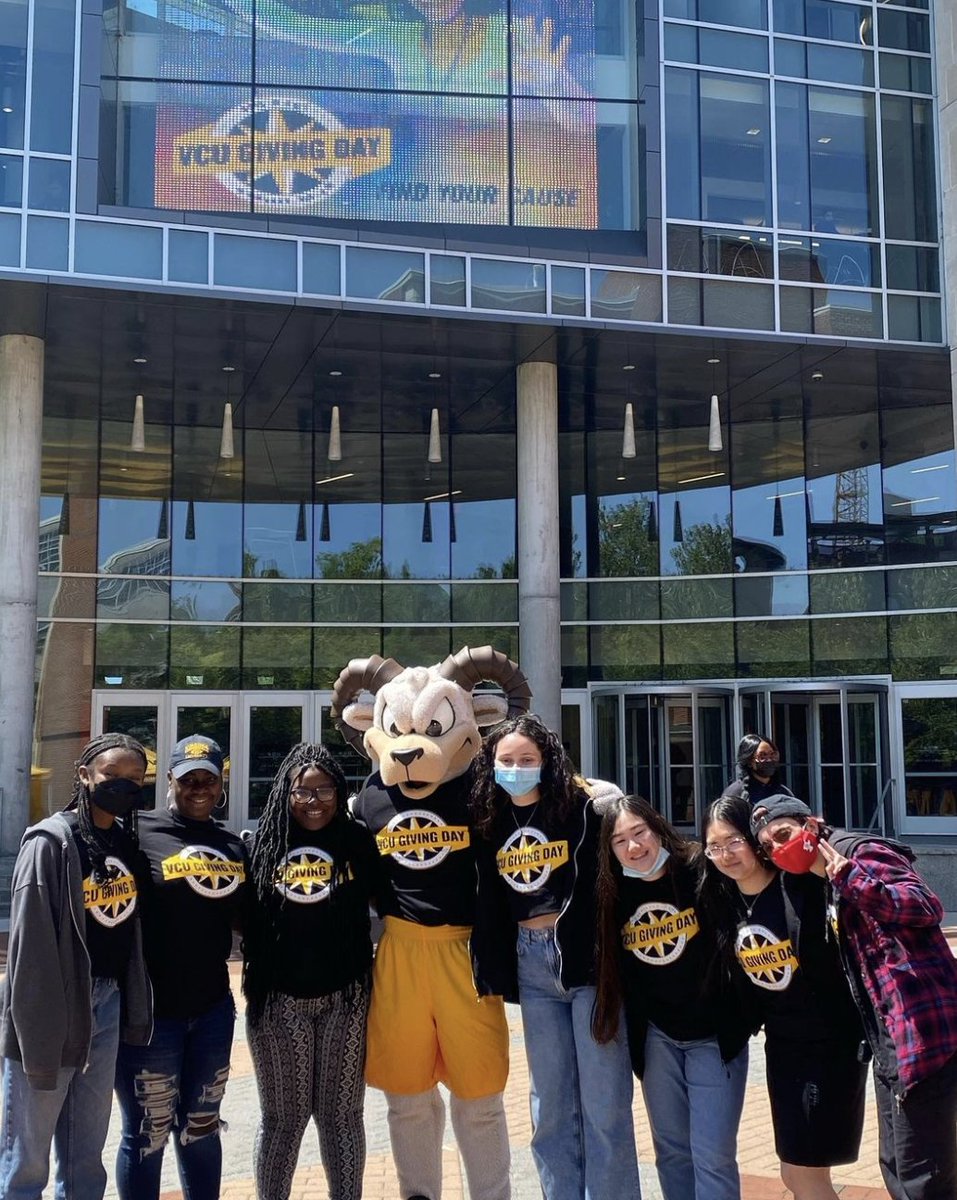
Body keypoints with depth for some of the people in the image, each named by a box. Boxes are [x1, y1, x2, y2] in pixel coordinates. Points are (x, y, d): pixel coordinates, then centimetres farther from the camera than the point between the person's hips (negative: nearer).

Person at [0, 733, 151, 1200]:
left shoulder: (128, 844, 8)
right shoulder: (51, 842, -13)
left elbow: (131, 931, 10)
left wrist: (134, 1011, 5)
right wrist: (38, 1034, -20)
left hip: (106, 1007, 7)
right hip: (54, 1012, -6)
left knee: (86, 1158, 16)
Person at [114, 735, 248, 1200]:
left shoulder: (232, 844, 8)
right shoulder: (141, 832, -10)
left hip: (213, 1007, 5)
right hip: (152, 1009, -5)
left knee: (201, 1129, 19)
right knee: (147, 1135, 8)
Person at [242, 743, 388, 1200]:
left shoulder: (357, 841, -1)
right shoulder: (264, 844, 0)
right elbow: (245, 919, 5)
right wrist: (257, 975, -1)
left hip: (345, 998, 0)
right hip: (279, 1000, 0)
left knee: (341, 1114, 9)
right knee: (283, 1116, 10)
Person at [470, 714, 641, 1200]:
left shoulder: (583, 805, -8)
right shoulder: (489, 821, 5)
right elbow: (489, 902, 12)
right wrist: (494, 969, 7)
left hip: (588, 956, -4)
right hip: (530, 964, 5)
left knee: (603, 1101, 1)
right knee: (550, 1103, 13)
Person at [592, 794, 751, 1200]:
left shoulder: (701, 870, -16)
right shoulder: (615, 894, -3)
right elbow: (620, 973, 7)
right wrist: (636, 1034, 7)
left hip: (714, 1036, -4)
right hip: (656, 1038, 4)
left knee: (712, 1156, -3)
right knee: (671, 1149, 14)